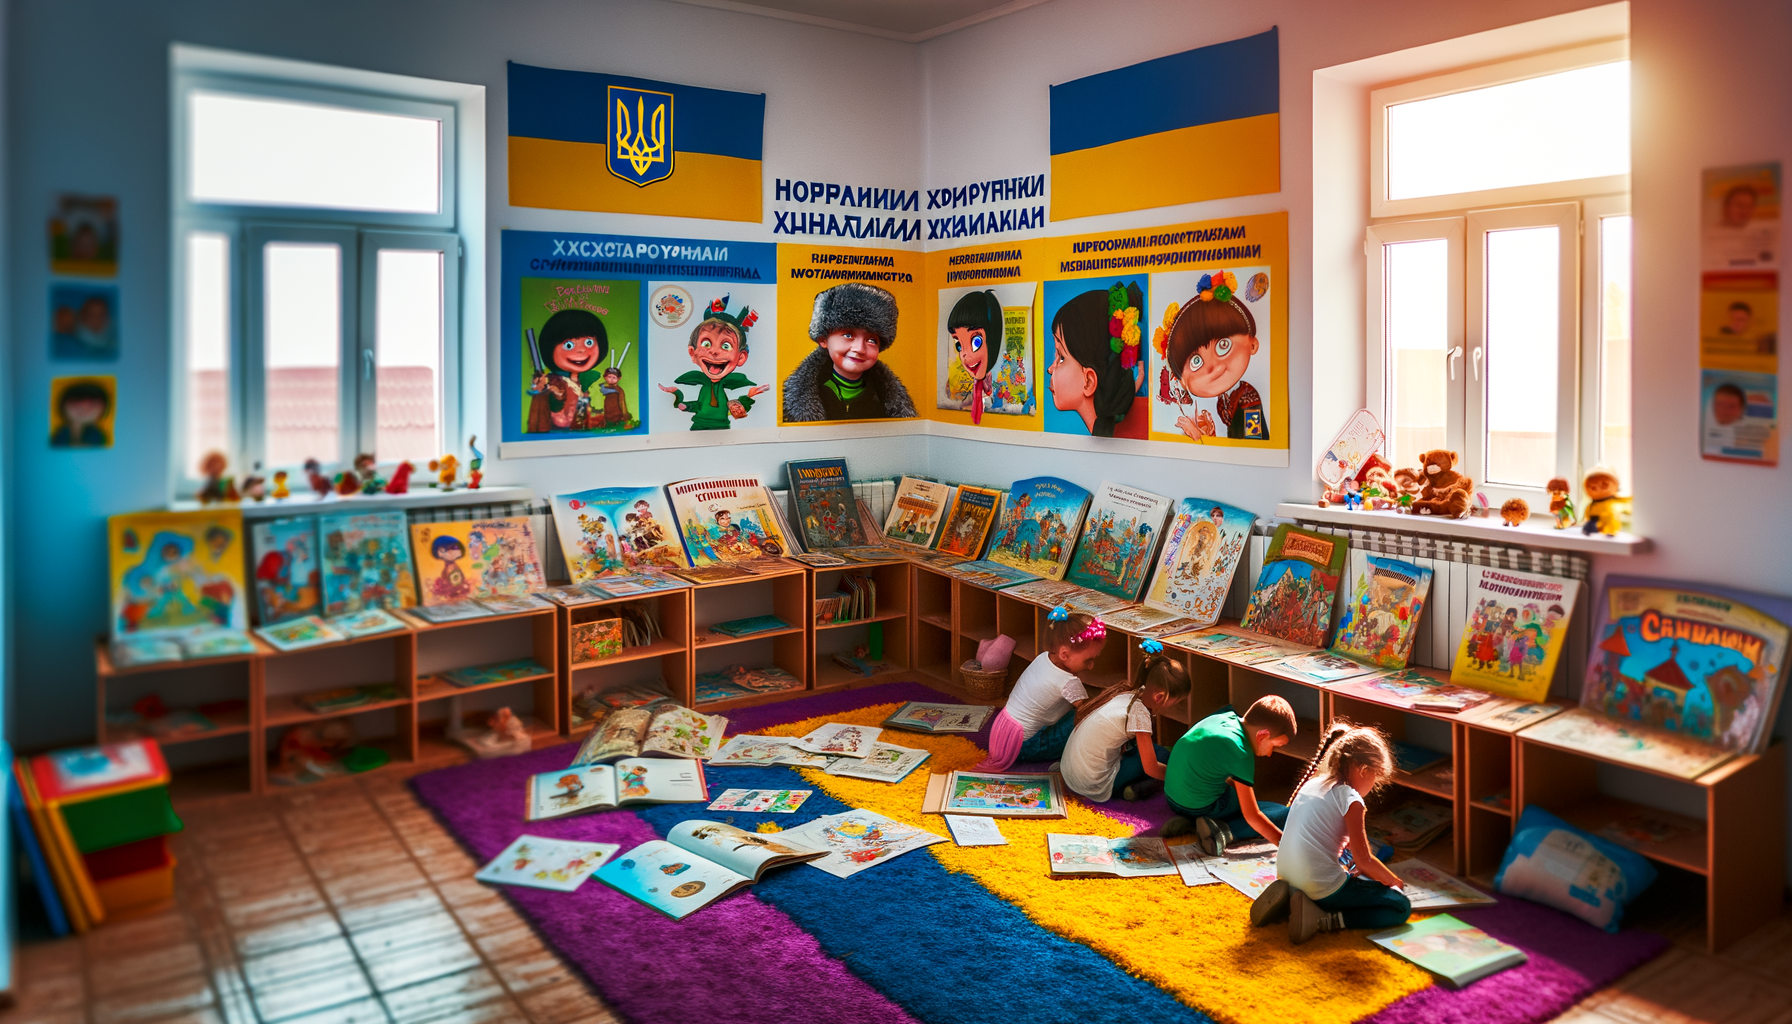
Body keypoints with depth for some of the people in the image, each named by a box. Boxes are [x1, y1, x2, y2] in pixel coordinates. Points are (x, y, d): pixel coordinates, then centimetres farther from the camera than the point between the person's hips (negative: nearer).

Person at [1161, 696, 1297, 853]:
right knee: (1283, 814, -3)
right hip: (1202, 807, -8)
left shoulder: (1227, 716, 1)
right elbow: (1252, 817, -17)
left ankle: (1189, 823, 10)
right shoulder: (1241, 754, -20)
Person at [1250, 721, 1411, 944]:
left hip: (1286, 877, 8)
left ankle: (1287, 901, 11)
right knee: (1401, 907, 4)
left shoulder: (1311, 784, 12)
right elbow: (1364, 861, -7)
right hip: (1322, 889, -8)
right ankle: (1324, 920, -11)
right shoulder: (1350, 799, -10)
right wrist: (1392, 880, 11)